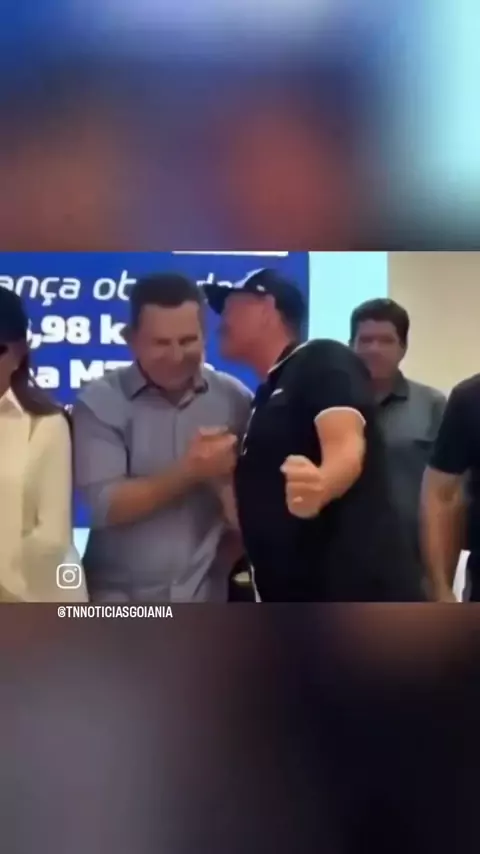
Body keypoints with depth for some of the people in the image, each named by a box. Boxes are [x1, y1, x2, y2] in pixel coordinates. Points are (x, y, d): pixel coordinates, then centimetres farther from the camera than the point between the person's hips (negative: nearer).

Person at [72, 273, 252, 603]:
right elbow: (105, 505, -16)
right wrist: (188, 471, -24)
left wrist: (233, 551, -8)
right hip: (119, 604, -2)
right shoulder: (100, 402, -9)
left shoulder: (235, 400, -2)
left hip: (206, 599, 2)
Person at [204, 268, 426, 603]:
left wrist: (319, 487, -41)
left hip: (359, 588, -9)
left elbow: (347, 450, -21)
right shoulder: (264, 401, 23)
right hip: (291, 596, 9)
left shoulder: (323, 361, -2)